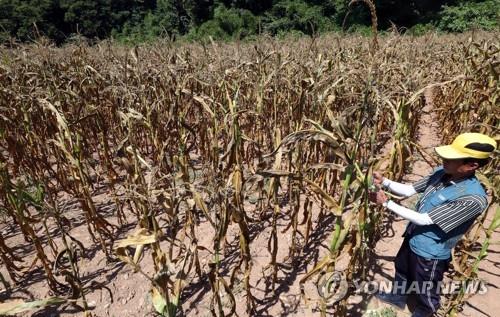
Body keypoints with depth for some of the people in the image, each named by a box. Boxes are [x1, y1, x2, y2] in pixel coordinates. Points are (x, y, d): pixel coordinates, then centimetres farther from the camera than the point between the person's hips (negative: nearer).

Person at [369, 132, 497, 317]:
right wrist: (384, 182, -20)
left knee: (426, 293, 19)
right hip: (412, 237, 7)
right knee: (401, 269, 31)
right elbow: (409, 190, -2)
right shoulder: (441, 173, -11)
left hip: (430, 253, -7)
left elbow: (424, 219, -31)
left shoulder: (473, 198, -33)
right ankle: (398, 297, 59)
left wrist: (386, 203, -30)